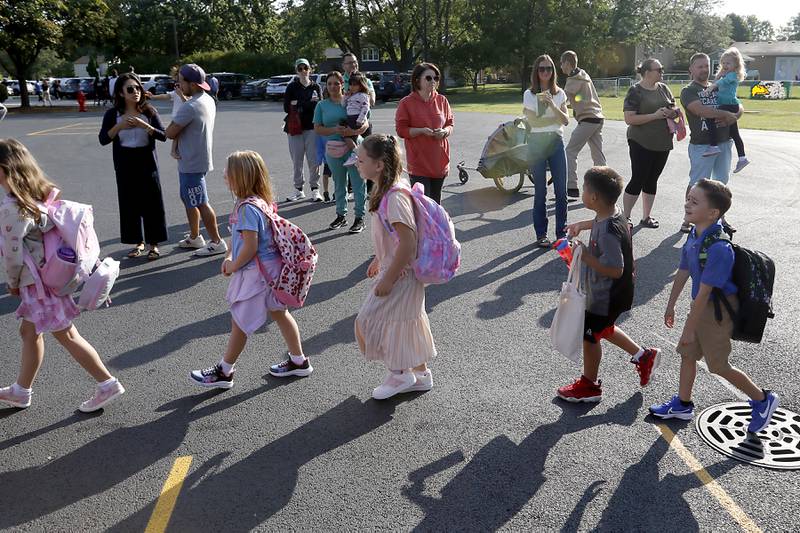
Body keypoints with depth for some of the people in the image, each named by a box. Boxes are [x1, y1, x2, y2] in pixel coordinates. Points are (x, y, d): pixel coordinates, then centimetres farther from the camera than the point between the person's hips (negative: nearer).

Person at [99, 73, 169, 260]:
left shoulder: (149, 111, 0)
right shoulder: (113, 114, 1)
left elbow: (163, 136, -6)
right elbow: (103, 140, -2)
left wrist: (144, 125, -20)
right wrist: (119, 126, -16)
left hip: (147, 163, -1)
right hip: (125, 165, 1)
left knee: (152, 203, 1)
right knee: (129, 204, 5)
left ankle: (154, 244, 12)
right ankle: (138, 242, 19)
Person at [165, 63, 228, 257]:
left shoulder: (190, 107, -23)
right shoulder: (208, 100, 6)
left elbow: (170, 133, -20)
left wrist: (174, 122, 1)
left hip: (192, 163, -10)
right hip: (196, 159, 10)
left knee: (201, 204, -1)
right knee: (189, 199, 20)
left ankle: (216, 242, 6)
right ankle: (194, 237, 31)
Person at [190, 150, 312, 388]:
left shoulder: (248, 208, -24)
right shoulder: (260, 201, 6)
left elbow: (250, 247, -26)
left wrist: (234, 266, -10)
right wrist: (230, 258, 6)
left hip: (256, 272, -10)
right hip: (270, 268, 10)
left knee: (240, 322, 4)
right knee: (279, 313, 19)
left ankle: (224, 372, 19)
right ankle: (299, 361, 31)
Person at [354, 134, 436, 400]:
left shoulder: (394, 197, -26)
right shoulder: (386, 190, 4)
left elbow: (408, 243, -28)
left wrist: (388, 279, -23)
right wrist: (379, 260, 23)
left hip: (399, 274, -9)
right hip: (396, 269, 9)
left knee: (368, 322, 1)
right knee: (408, 322, 19)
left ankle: (398, 374, 16)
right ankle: (421, 374, 34)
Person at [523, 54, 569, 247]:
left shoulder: (559, 93, 7)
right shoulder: (529, 94, -1)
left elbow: (566, 120, -3)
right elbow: (534, 121, -10)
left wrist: (552, 105, -17)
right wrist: (556, 118, -5)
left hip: (556, 141, 3)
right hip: (537, 143, -2)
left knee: (561, 190, 1)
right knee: (540, 191, 2)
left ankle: (561, 232, 11)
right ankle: (541, 235, 10)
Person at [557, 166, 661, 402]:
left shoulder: (608, 233, -34)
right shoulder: (612, 213, -5)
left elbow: (615, 270, -33)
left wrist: (585, 256, -29)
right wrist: (582, 225, 16)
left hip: (606, 297, -9)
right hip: (606, 293, 9)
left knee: (589, 336, 11)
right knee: (603, 329, 29)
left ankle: (589, 386, 31)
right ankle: (643, 356, 40)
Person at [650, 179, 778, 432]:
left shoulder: (718, 248, -31)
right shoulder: (694, 235, -3)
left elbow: (704, 292, -27)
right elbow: (683, 271, 9)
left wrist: (690, 328, -21)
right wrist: (671, 305, 17)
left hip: (718, 310, -9)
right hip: (703, 305, 9)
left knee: (718, 365, 6)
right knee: (687, 353, 18)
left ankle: (762, 400, 28)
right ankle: (682, 405, 35)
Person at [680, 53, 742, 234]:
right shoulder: (688, 91, -3)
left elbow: (739, 107, 13)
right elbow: (700, 110, -20)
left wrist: (733, 117, -10)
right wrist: (726, 114, -13)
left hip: (724, 142, 6)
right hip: (701, 145, -6)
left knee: (721, 182, 13)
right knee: (696, 184, -2)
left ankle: (720, 218, 24)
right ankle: (688, 220, 7)